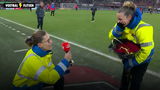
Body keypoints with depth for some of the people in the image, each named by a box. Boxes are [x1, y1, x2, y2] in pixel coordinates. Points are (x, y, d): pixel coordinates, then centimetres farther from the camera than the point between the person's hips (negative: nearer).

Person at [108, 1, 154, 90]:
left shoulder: (142, 29, -34)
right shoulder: (122, 24, -14)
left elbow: (146, 50, -32)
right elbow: (112, 36, -13)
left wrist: (132, 62, -21)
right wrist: (119, 27, -32)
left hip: (141, 58, -6)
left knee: (135, 82, 3)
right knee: (125, 77, 20)